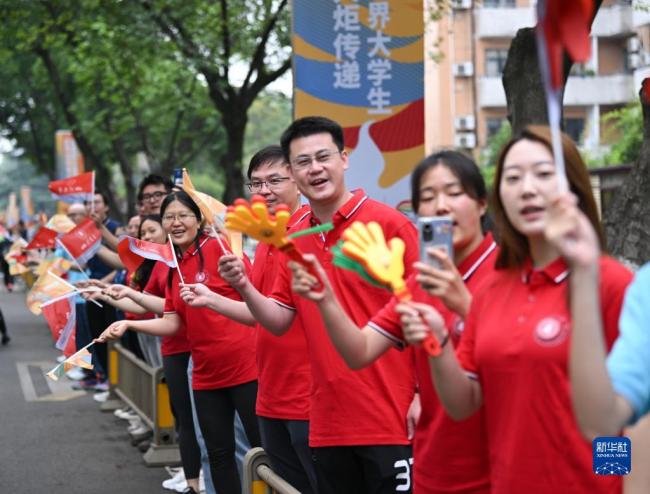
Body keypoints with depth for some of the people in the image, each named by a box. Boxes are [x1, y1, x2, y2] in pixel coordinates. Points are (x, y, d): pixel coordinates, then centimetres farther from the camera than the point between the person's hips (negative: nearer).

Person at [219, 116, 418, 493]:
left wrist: (422, 395, -12)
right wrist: (243, 287, -6)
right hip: (328, 424, 6)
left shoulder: (390, 225, -8)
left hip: (390, 420, -6)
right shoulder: (292, 240, 10)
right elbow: (279, 320, 12)